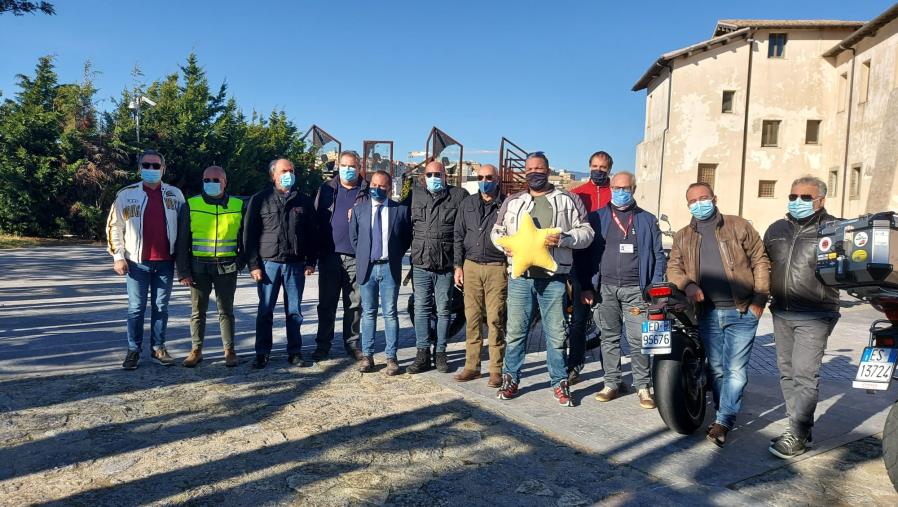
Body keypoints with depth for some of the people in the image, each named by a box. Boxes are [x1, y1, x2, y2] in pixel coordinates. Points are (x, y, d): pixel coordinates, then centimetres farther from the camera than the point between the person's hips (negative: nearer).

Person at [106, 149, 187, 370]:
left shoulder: (174, 194, 5)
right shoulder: (126, 194, 2)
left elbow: (183, 227, 9)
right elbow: (114, 226, 4)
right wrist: (118, 256, -3)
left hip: (165, 261, 1)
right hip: (137, 261, -1)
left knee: (161, 307, 9)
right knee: (136, 308, 5)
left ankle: (158, 348, 19)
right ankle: (133, 350, 15)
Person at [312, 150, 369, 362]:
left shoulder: (367, 191, 6)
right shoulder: (326, 189, 9)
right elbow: (316, 218, 5)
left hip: (356, 257, -1)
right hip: (330, 255, 1)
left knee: (354, 303, 8)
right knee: (326, 303, 7)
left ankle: (352, 343, 20)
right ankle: (322, 344, 17)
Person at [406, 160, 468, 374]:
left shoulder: (459, 196, 1)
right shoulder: (415, 195, 9)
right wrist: (411, 249, 10)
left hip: (446, 265, -2)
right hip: (420, 264, 2)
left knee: (444, 310, 7)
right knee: (421, 309, 5)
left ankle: (440, 353, 18)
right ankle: (423, 354, 13)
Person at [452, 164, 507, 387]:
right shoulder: (467, 204, 13)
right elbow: (459, 236, 14)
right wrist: (458, 266, 8)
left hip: (497, 268, -3)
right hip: (471, 267, 3)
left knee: (495, 320, -3)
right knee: (472, 319, 6)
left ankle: (496, 370, 6)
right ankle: (472, 366, 15)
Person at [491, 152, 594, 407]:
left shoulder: (568, 200, 8)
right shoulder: (512, 202, 15)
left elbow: (586, 232, 5)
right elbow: (497, 231, 20)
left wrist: (564, 239, -13)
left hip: (554, 278, -2)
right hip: (520, 276, 2)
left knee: (556, 333, 3)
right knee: (515, 330, 6)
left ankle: (560, 383, 16)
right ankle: (510, 379, 19)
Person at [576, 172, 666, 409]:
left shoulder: (647, 220, 10)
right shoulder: (596, 218, 9)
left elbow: (659, 255, 8)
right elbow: (585, 253, 6)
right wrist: (586, 287, 0)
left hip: (636, 290, -1)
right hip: (606, 288, 1)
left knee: (638, 340, -2)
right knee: (609, 338, 7)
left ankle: (643, 386, 9)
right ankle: (611, 383, 17)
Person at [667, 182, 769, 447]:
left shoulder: (739, 226, 2)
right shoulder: (682, 237, 11)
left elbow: (760, 261, 1)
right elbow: (673, 267, 7)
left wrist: (760, 300, -6)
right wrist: (687, 284, -15)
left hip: (741, 312, -3)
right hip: (708, 313, 4)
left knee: (736, 370, -4)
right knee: (716, 368, 13)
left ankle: (723, 422, 2)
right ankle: (725, 414, 27)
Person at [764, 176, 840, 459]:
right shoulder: (777, 229, 13)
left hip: (814, 317, -6)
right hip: (781, 313, 6)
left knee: (804, 375, -8)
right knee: (787, 372, 12)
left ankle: (797, 437, -1)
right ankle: (801, 427, 24)